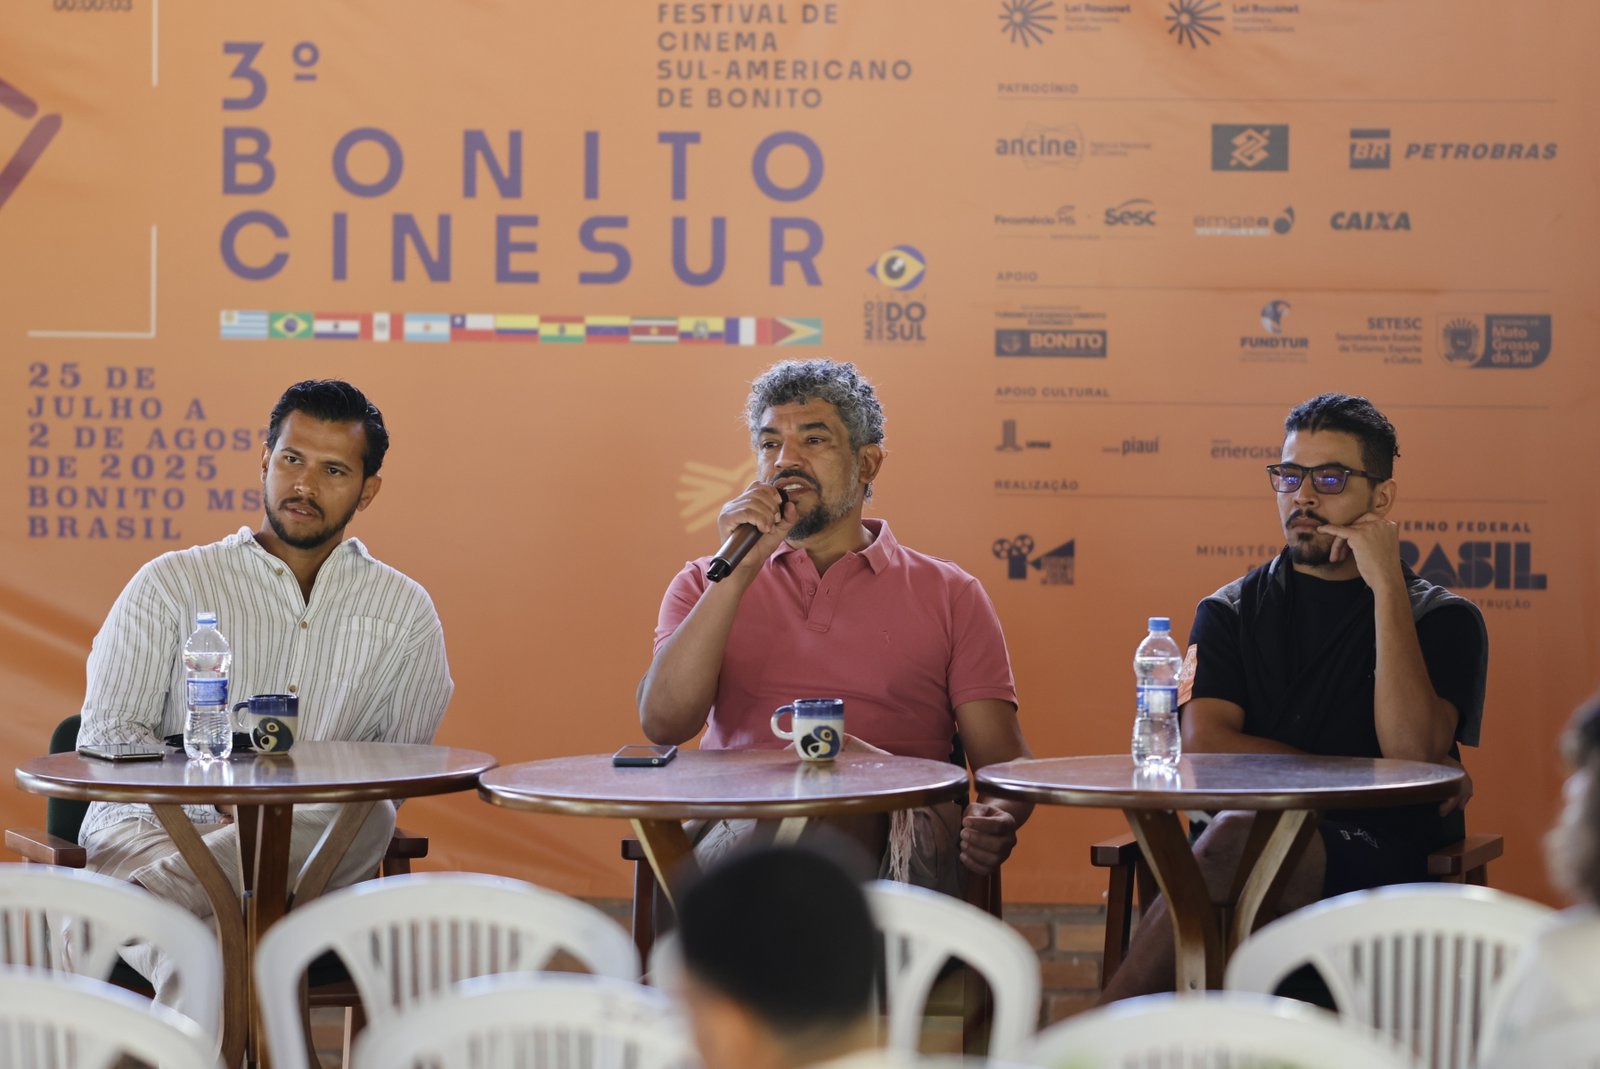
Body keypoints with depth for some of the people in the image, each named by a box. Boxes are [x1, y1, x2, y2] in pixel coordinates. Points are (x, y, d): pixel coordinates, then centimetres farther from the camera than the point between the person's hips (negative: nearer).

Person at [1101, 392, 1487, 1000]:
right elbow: (1203, 743, 0)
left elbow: (1411, 750, -10)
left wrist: (1386, 586, -9)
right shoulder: (1231, 612, 18)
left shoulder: (1442, 619, 10)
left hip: (1383, 859, -2)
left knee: (1243, 831, -34)